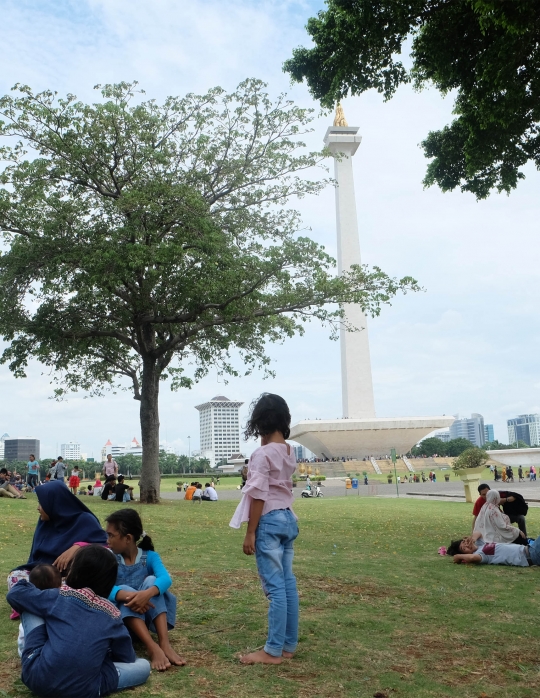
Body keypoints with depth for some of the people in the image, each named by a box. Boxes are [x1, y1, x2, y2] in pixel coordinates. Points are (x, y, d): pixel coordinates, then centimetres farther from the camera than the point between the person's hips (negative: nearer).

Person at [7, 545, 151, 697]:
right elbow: (127, 659, 16)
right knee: (144, 666, 19)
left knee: (29, 608, 18)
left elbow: (14, 594, 14)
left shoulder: (59, 596, 1)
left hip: (37, 678, 0)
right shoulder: (112, 615, 4)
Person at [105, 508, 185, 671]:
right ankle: (152, 647, -46)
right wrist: (129, 596, -46)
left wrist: (147, 593, -49)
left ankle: (164, 644, -38)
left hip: (148, 614, 0)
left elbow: (165, 579, -27)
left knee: (151, 581, -26)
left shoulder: (149, 556, -7)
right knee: (125, 590, -30)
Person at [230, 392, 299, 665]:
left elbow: (259, 496, -16)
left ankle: (273, 650, 3)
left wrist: (250, 532, -12)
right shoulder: (289, 451, 9)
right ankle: (288, 644, 19)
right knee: (287, 583, 11)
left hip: (270, 521, -8)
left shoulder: (263, 453, -15)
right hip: (288, 518, 8)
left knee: (275, 586, -4)